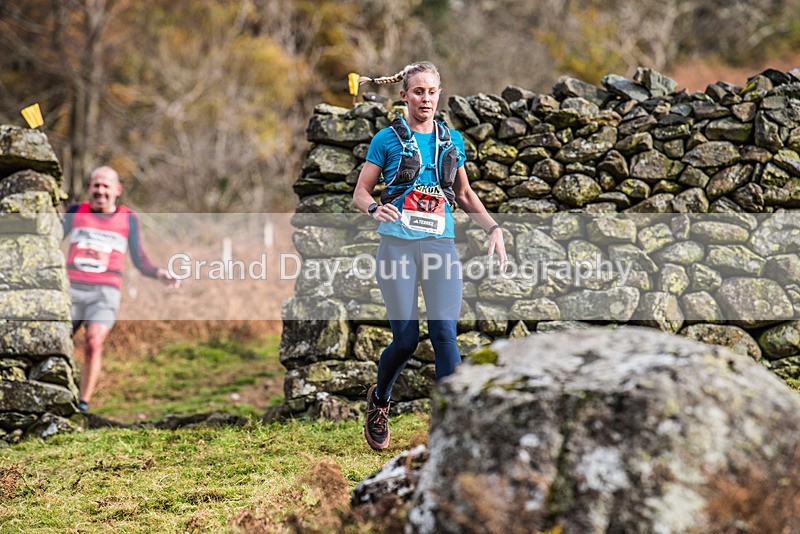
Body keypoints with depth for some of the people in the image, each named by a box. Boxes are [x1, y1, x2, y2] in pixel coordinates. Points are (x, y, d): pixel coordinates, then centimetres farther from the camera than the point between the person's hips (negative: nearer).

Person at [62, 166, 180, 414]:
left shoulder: (128, 219, 7)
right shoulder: (76, 211, 9)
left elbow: (140, 261, 7)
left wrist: (160, 273, -11)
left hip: (105, 292, -2)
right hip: (72, 288, 2)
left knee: (93, 345, -20)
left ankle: (84, 405, -13)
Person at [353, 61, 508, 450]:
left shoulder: (452, 140, 13)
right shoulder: (388, 139, 3)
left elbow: (464, 194, 24)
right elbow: (360, 191, 4)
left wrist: (493, 228, 10)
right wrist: (374, 209, -18)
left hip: (441, 245, 2)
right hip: (398, 244, -2)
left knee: (445, 334, -10)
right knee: (406, 338, -4)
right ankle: (379, 400, 27)